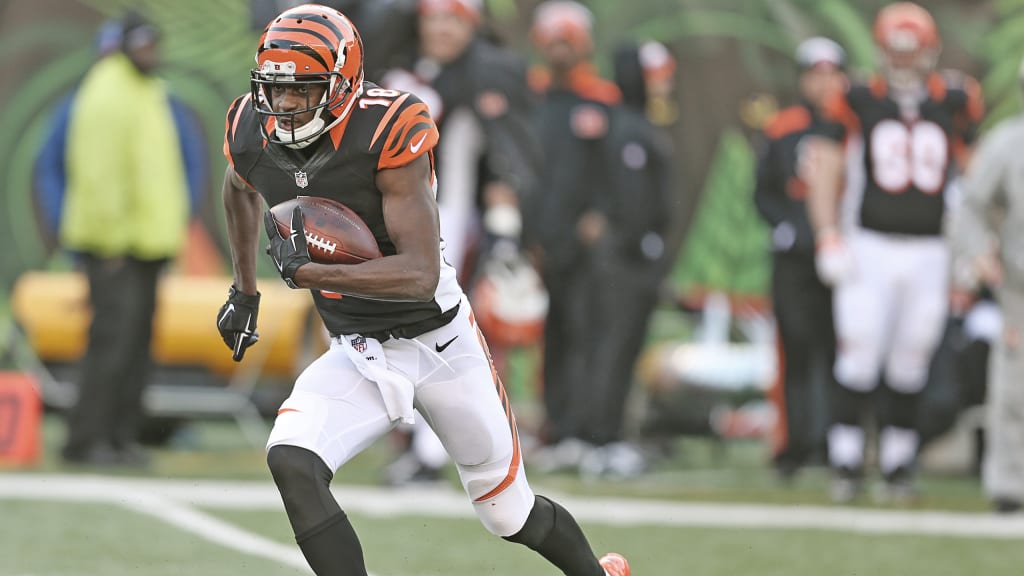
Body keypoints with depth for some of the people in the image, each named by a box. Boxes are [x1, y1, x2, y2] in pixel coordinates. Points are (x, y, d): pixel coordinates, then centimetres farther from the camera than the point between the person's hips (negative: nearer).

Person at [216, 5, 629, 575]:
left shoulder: (387, 132, -26)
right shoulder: (254, 135, -9)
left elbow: (422, 274, -31)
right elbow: (241, 189, 19)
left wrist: (308, 272, -36)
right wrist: (245, 291, 22)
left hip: (441, 344, -4)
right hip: (358, 358, 4)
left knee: (509, 513, 12)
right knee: (291, 463, -25)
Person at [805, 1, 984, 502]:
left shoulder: (955, 102, 1)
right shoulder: (859, 101, -3)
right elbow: (826, 169, 0)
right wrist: (829, 236, -9)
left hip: (930, 252, 2)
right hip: (870, 248, -2)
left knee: (910, 364, 7)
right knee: (859, 357, -8)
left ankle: (897, 464, 16)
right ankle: (846, 461, 1)